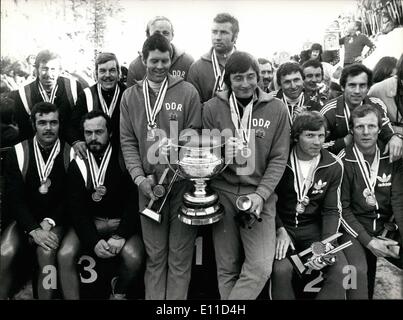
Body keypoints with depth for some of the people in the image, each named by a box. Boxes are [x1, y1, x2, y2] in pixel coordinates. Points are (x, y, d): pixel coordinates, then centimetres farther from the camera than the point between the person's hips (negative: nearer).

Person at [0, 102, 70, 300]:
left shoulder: (69, 154, -3)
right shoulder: (18, 153, -2)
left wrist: (49, 222, -14)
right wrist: (34, 230, -18)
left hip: (55, 221, -1)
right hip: (25, 220, 2)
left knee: (46, 253, -30)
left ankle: (46, 296, -10)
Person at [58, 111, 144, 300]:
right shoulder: (78, 165, -1)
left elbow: (134, 202, -11)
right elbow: (76, 208, -5)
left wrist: (120, 236, -22)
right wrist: (94, 241, -20)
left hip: (122, 222, -2)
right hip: (89, 222, 2)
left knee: (134, 258, -27)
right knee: (65, 255, -23)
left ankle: (118, 294, 5)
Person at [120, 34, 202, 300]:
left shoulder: (187, 91, 1)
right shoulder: (130, 96, 10)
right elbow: (128, 141, 6)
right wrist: (140, 177, -7)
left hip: (182, 181, -2)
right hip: (149, 185, 2)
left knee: (180, 256, 6)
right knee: (155, 255, 12)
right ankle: (154, 298, 26)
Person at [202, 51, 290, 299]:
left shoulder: (276, 109, 2)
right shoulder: (212, 108, 2)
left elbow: (278, 158, 0)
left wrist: (261, 194, -10)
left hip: (261, 194, 0)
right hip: (222, 193, 1)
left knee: (261, 268, -7)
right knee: (227, 268, 9)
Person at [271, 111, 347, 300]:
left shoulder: (333, 166, -2)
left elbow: (332, 210, 1)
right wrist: (280, 230, -13)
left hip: (314, 227, 2)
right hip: (283, 225, -2)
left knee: (341, 271, -20)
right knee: (281, 269, -30)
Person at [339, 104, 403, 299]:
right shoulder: (343, 161, -9)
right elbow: (342, 208, -9)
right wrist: (369, 241, -15)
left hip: (386, 226, 4)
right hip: (355, 229, -4)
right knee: (358, 270, -26)